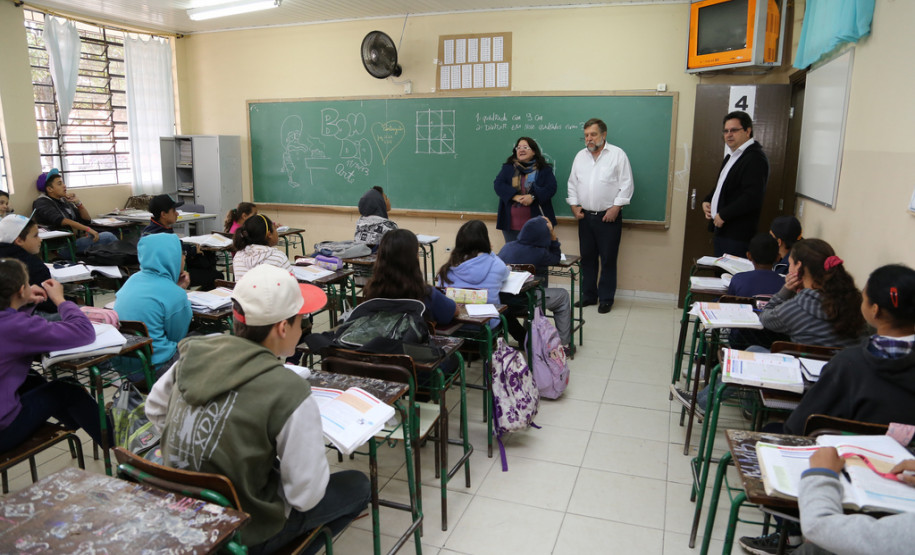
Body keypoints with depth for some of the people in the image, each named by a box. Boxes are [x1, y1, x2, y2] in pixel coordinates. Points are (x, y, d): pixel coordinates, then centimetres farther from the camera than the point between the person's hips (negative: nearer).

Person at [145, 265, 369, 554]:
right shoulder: (289, 392, -28)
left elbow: (154, 410, 9)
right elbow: (306, 495, -22)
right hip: (242, 532, -6)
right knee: (357, 486, 12)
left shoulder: (195, 354, -9)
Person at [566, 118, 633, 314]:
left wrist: (615, 207, -13)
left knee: (608, 259, 2)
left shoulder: (617, 154, -4)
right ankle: (589, 295, 23)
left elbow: (626, 184, -7)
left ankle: (606, 299, 12)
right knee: (587, 258, 11)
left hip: (608, 217, -4)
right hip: (585, 216, 5)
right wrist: (574, 205, 4)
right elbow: (572, 183, 15)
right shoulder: (580, 156, 10)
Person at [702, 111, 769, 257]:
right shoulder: (731, 156, 19)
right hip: (721, 230, 10)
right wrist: (707, 201, 10)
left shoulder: (755, 158, -14)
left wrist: (723, 215, -18)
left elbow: (752, 197, -23)